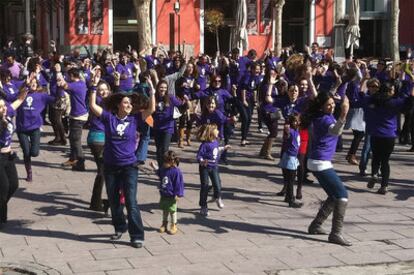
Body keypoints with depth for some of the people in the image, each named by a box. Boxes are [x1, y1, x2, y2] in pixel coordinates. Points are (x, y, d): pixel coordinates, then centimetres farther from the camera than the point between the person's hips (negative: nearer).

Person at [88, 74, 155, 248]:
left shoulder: (135, 119, -1)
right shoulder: (109, 118, -2)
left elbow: (151, 109, -10)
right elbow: (93, 105, -10)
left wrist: (151, 90, -15)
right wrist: (94, 87, -15)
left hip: (129, 166, -2)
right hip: (110, 166, 2)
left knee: (131, 202, -7)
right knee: (113, 200, 15)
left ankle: (137, 236, -2)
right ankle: (120, 227, 35)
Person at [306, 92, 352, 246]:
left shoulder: (320, 117, 10)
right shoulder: (325, 119, -19)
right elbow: (335, 131, -43)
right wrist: (343, 115, -58)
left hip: (319, 163, 10)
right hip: (321, 164, -10)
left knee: (334, 196, 18)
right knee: (342, 195, -12)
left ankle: (315, 226, 22)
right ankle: (336, 234, -14)